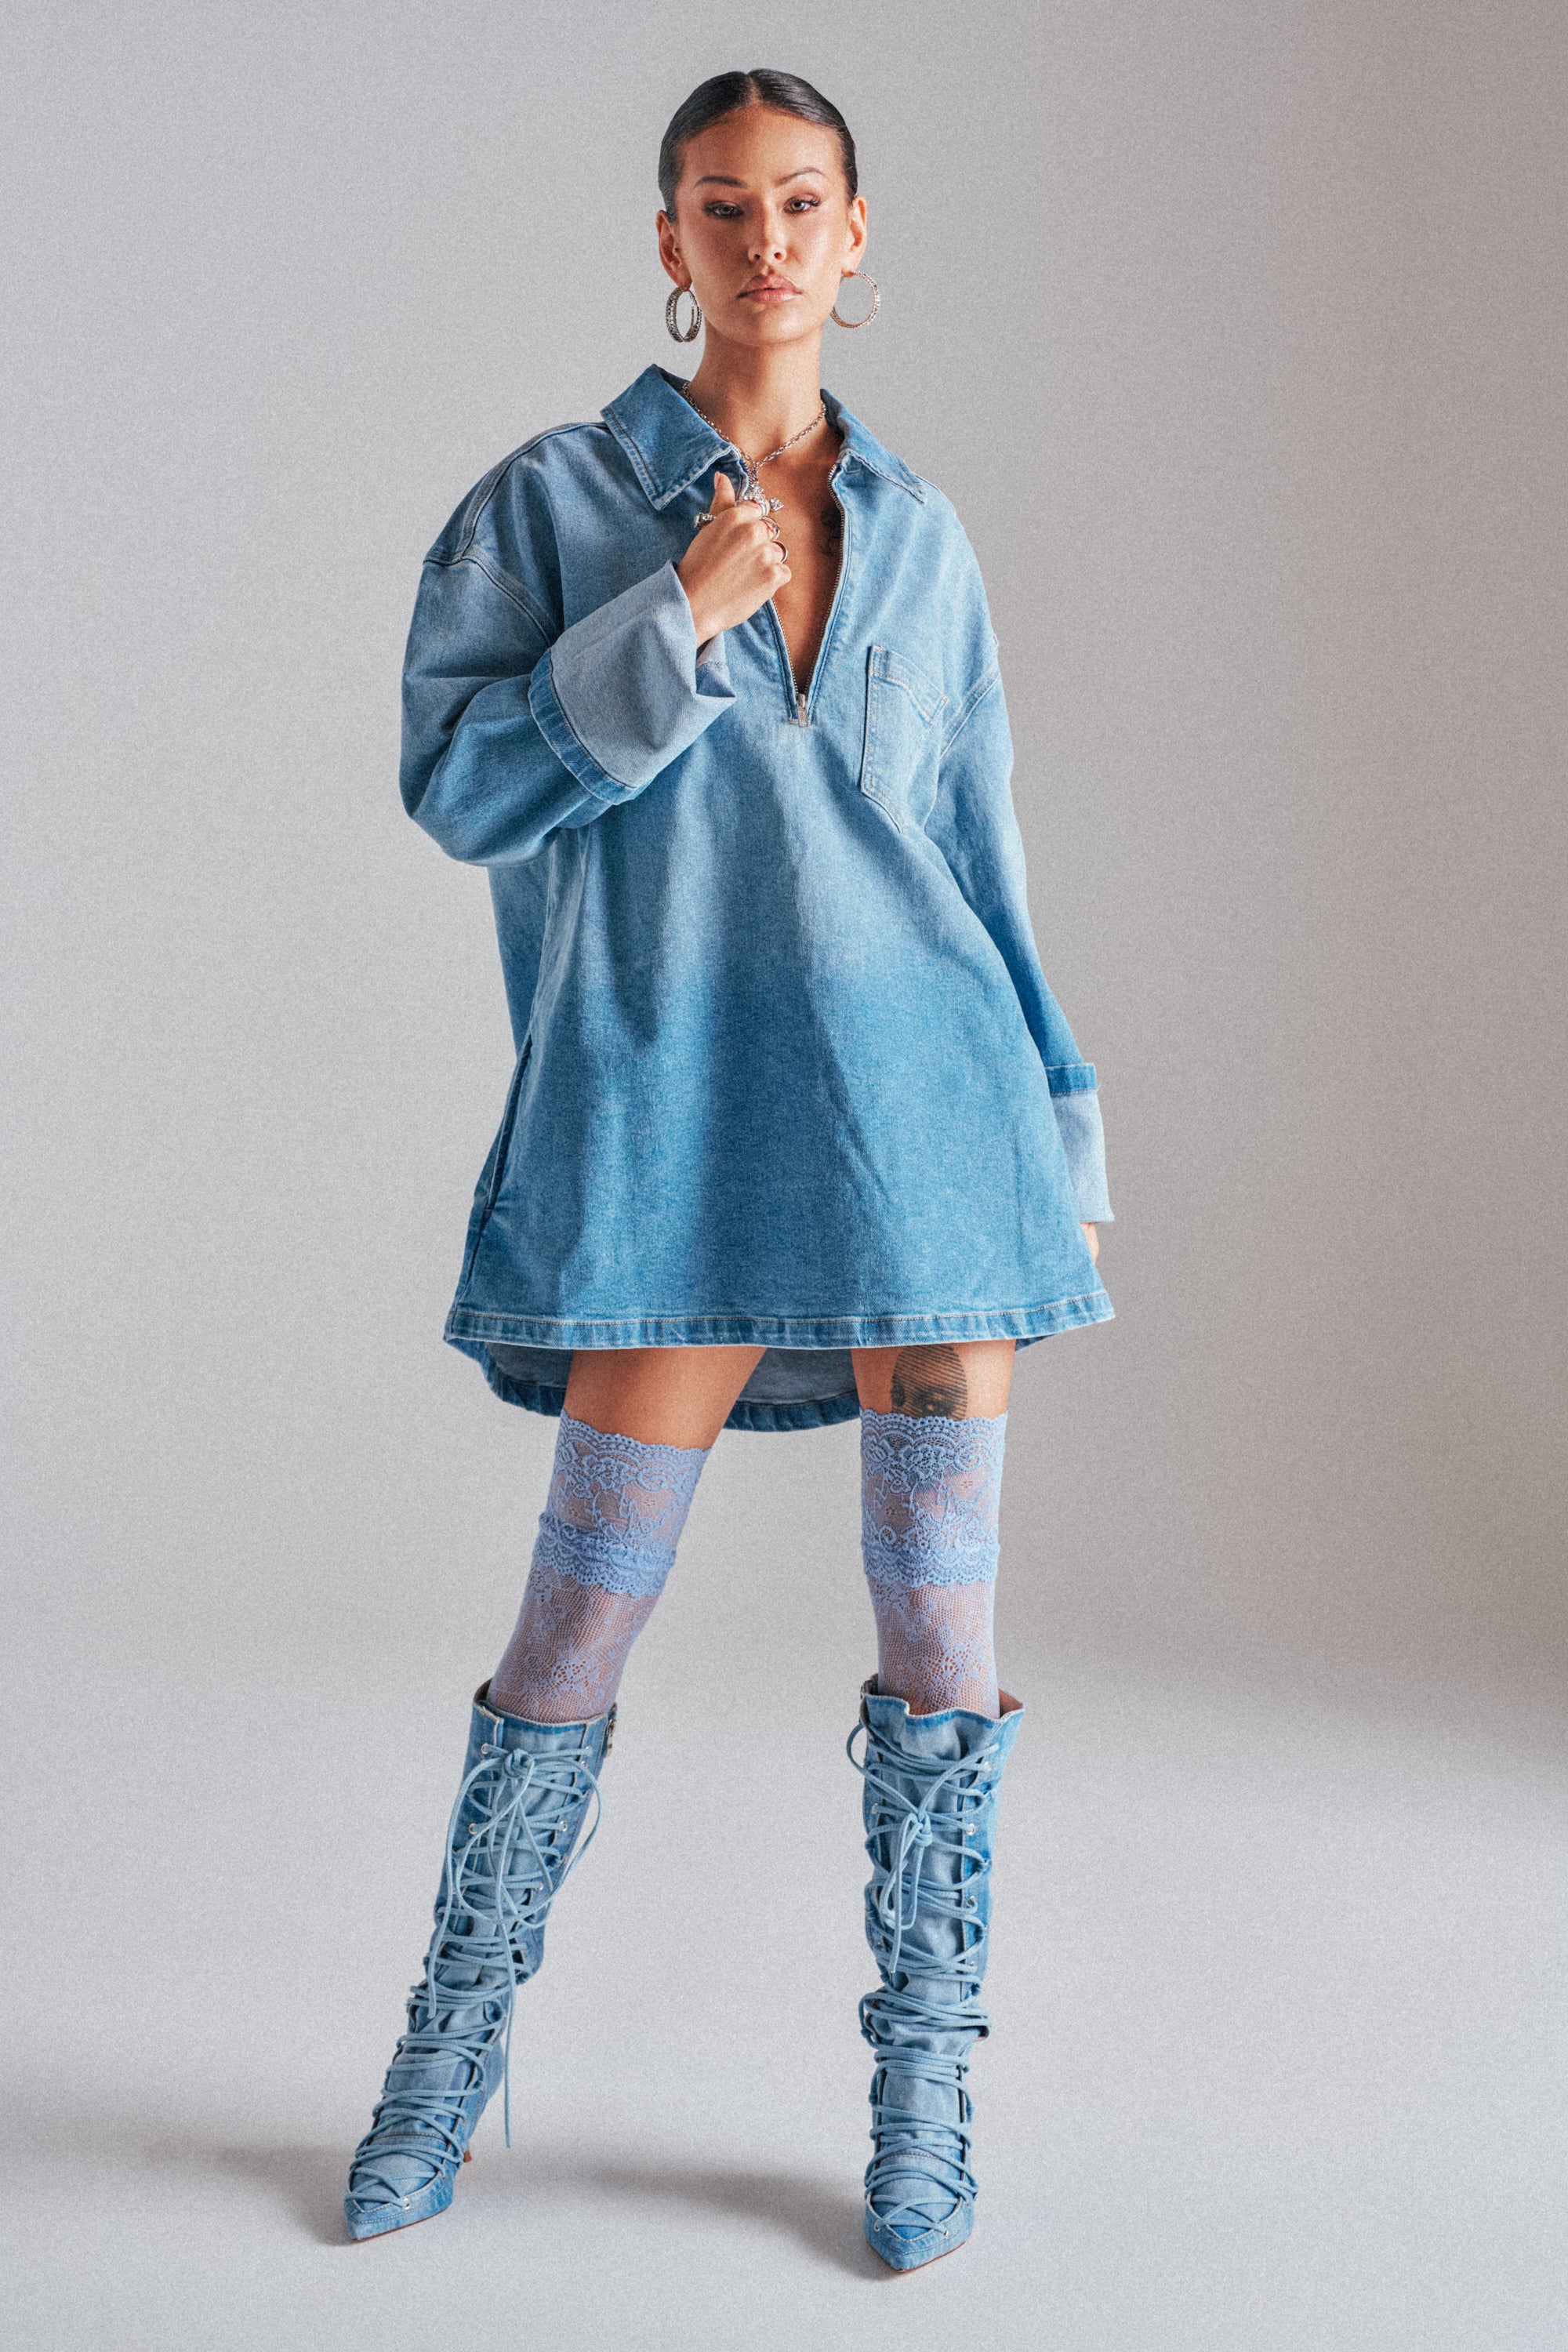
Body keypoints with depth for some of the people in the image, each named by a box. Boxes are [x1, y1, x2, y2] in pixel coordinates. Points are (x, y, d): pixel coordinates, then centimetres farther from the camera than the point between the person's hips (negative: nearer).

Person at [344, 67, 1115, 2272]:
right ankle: (456, 2040, 22)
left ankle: (925, 2081, 19)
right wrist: (669, 628, -11)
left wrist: (1061, 1115, 15)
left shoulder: (919, 537, 14)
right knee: (586, 1604, 1)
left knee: (943, 1599, 4)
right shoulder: (555, 500, 5)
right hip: (674, 1107, -2)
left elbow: (979, 851, 17)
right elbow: (455, 783, -3)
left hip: (929, 1097, 3)